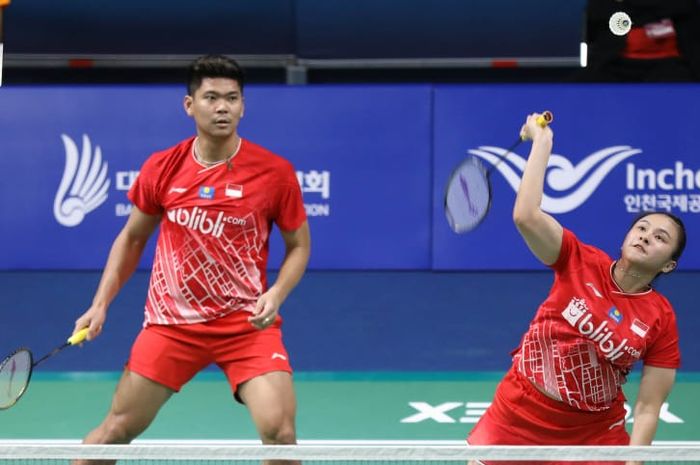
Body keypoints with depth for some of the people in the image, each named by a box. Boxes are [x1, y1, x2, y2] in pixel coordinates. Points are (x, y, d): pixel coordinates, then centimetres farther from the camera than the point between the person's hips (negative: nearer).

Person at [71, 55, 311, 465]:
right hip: (171, 322, 2)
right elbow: (132, 238, 13)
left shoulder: (275, 172, -9)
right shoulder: (161, 168, -3)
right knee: (118, 428, 7)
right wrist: (101, 303, 5)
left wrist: (275, 294, -15)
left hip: (247, 322, -2)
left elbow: (299, 245, 3)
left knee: (279, 429, -18)